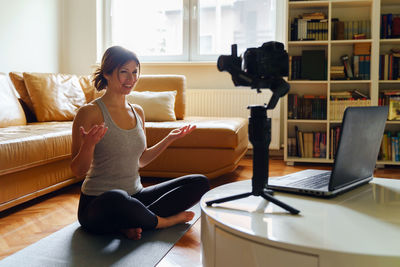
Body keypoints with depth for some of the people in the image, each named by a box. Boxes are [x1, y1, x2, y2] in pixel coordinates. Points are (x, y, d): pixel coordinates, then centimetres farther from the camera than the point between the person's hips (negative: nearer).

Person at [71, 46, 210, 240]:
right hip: (98, 206, -7)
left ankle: (132, 223, -15)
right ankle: (164, 221, -11)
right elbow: (77, 170, -12)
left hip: (135, 197, 7)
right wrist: (89, 144, -30)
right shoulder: (89, 113, -11)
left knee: (200, 183, -3)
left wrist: (169, 139, 12)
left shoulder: (138, 112, 10)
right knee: (116, 198, -43)